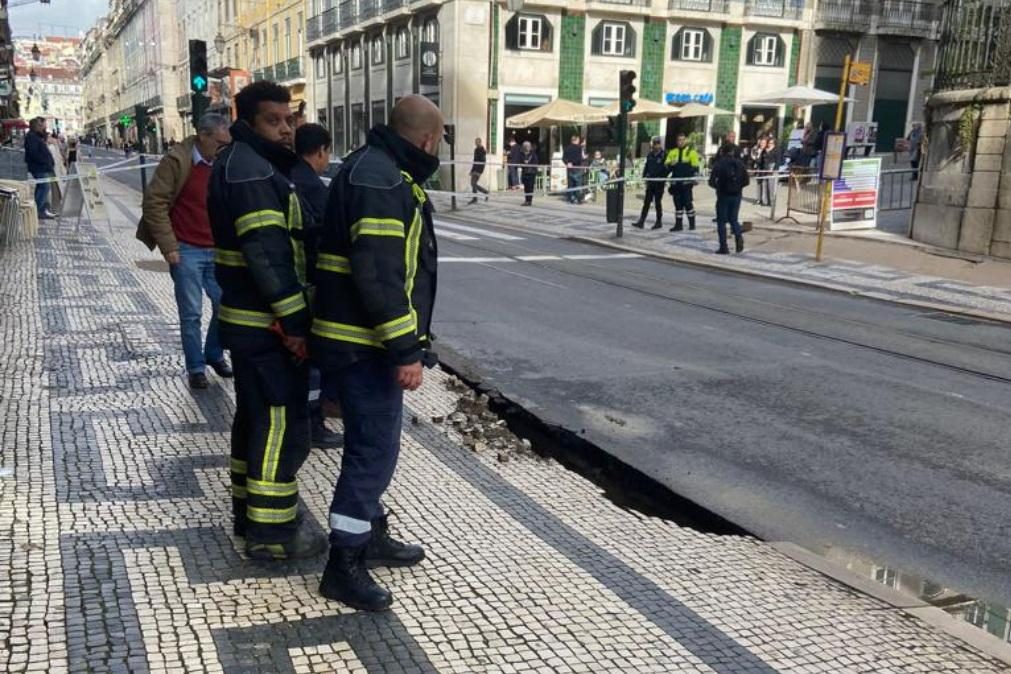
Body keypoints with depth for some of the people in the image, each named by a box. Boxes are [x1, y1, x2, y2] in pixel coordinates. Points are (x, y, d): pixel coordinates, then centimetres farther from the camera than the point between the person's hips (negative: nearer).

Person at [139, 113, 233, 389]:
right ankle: (196, 367, 16)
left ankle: (214, 354, 29)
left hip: (217, 250, 5)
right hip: (186, 251, -5)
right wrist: (169, 246, -13)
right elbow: (154, 203, -11)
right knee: (191, 313, 2)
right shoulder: (176, 161, -11)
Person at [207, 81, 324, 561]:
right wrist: (294, 321, -24)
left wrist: (294, 315, 21)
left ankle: (248, 511, 32)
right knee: (282, 423, -4)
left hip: (250, 320, 11)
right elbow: (267, 253, -25)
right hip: (268, 324, -11)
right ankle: (271, 531, 6)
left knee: (255, 415, 19)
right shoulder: (250, 170, -17)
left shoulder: (257, 165, 17)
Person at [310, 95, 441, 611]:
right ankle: (343, 566, 6)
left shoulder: (384, 172, 16)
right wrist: (405, 349, -24)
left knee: (373, 444, 20)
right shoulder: (380, 180, -19)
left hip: (366, 339, 11)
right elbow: (378, 274, -27)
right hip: (366, 343, -11)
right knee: (375, 449, -4)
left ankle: (371, 535, 34)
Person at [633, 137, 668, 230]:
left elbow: (668, 168, -8)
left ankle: (659, 222, 14)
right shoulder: (650, 155, 9)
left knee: (658, 202, 3)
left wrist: (663, 177, -12)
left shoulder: (664, 156, -7)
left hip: (659, 183, -5)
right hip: (650, 181, 5)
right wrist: (644, 176, 5)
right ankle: (641, 222, 1)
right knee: (646, 202, 3)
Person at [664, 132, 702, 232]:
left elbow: (695, 167, -1)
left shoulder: (691, 151, 2)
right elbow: (666, 164, 13)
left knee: (688, 203, -2)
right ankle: (678, 224, 11)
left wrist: (693, 177, -12)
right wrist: (670, 164, -9)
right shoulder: (673, 152, 14)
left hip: (686, 182, -4)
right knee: (678, 204, 7)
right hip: (676, 182, 4)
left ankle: (692, 223, 9)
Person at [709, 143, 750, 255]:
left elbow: (711, 182, -11)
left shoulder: (719, 164, -8)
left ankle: (723, 247, 3)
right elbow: (746, 181, 2)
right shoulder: (740, 163, 3)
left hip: (723, 195, -3)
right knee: (733, 219, 17)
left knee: (721, 221, 6)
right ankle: (739, 236, -11)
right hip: (736, 195, 3)